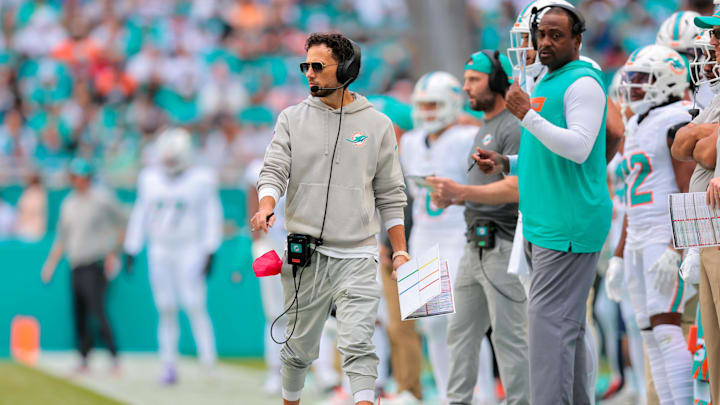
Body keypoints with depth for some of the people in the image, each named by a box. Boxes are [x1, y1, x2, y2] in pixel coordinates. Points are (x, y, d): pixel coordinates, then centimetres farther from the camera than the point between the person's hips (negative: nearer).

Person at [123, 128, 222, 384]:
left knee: (195, 307, -11)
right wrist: (131, 251, 11)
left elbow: (211, 217, -4)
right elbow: (140, 216, 12)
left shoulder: (201, 180, -7)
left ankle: (208, 361, -7)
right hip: (160, 252, 4)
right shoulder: (150, 179, 5)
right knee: (166, 311, 4)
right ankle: (169, 366, 9)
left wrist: (210, 252, -10)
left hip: (189, 251, -4)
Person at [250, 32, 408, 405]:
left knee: (357, 344, -15)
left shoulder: (377, 125, 6)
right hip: (303, 255, 2)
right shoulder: (292, 119, 7)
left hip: (356, 257, -1)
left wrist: (400, 252, 4)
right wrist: (266, 207, -24)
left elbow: (390, 195, 9)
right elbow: (274, 172, -2)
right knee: (299, 345, 11)